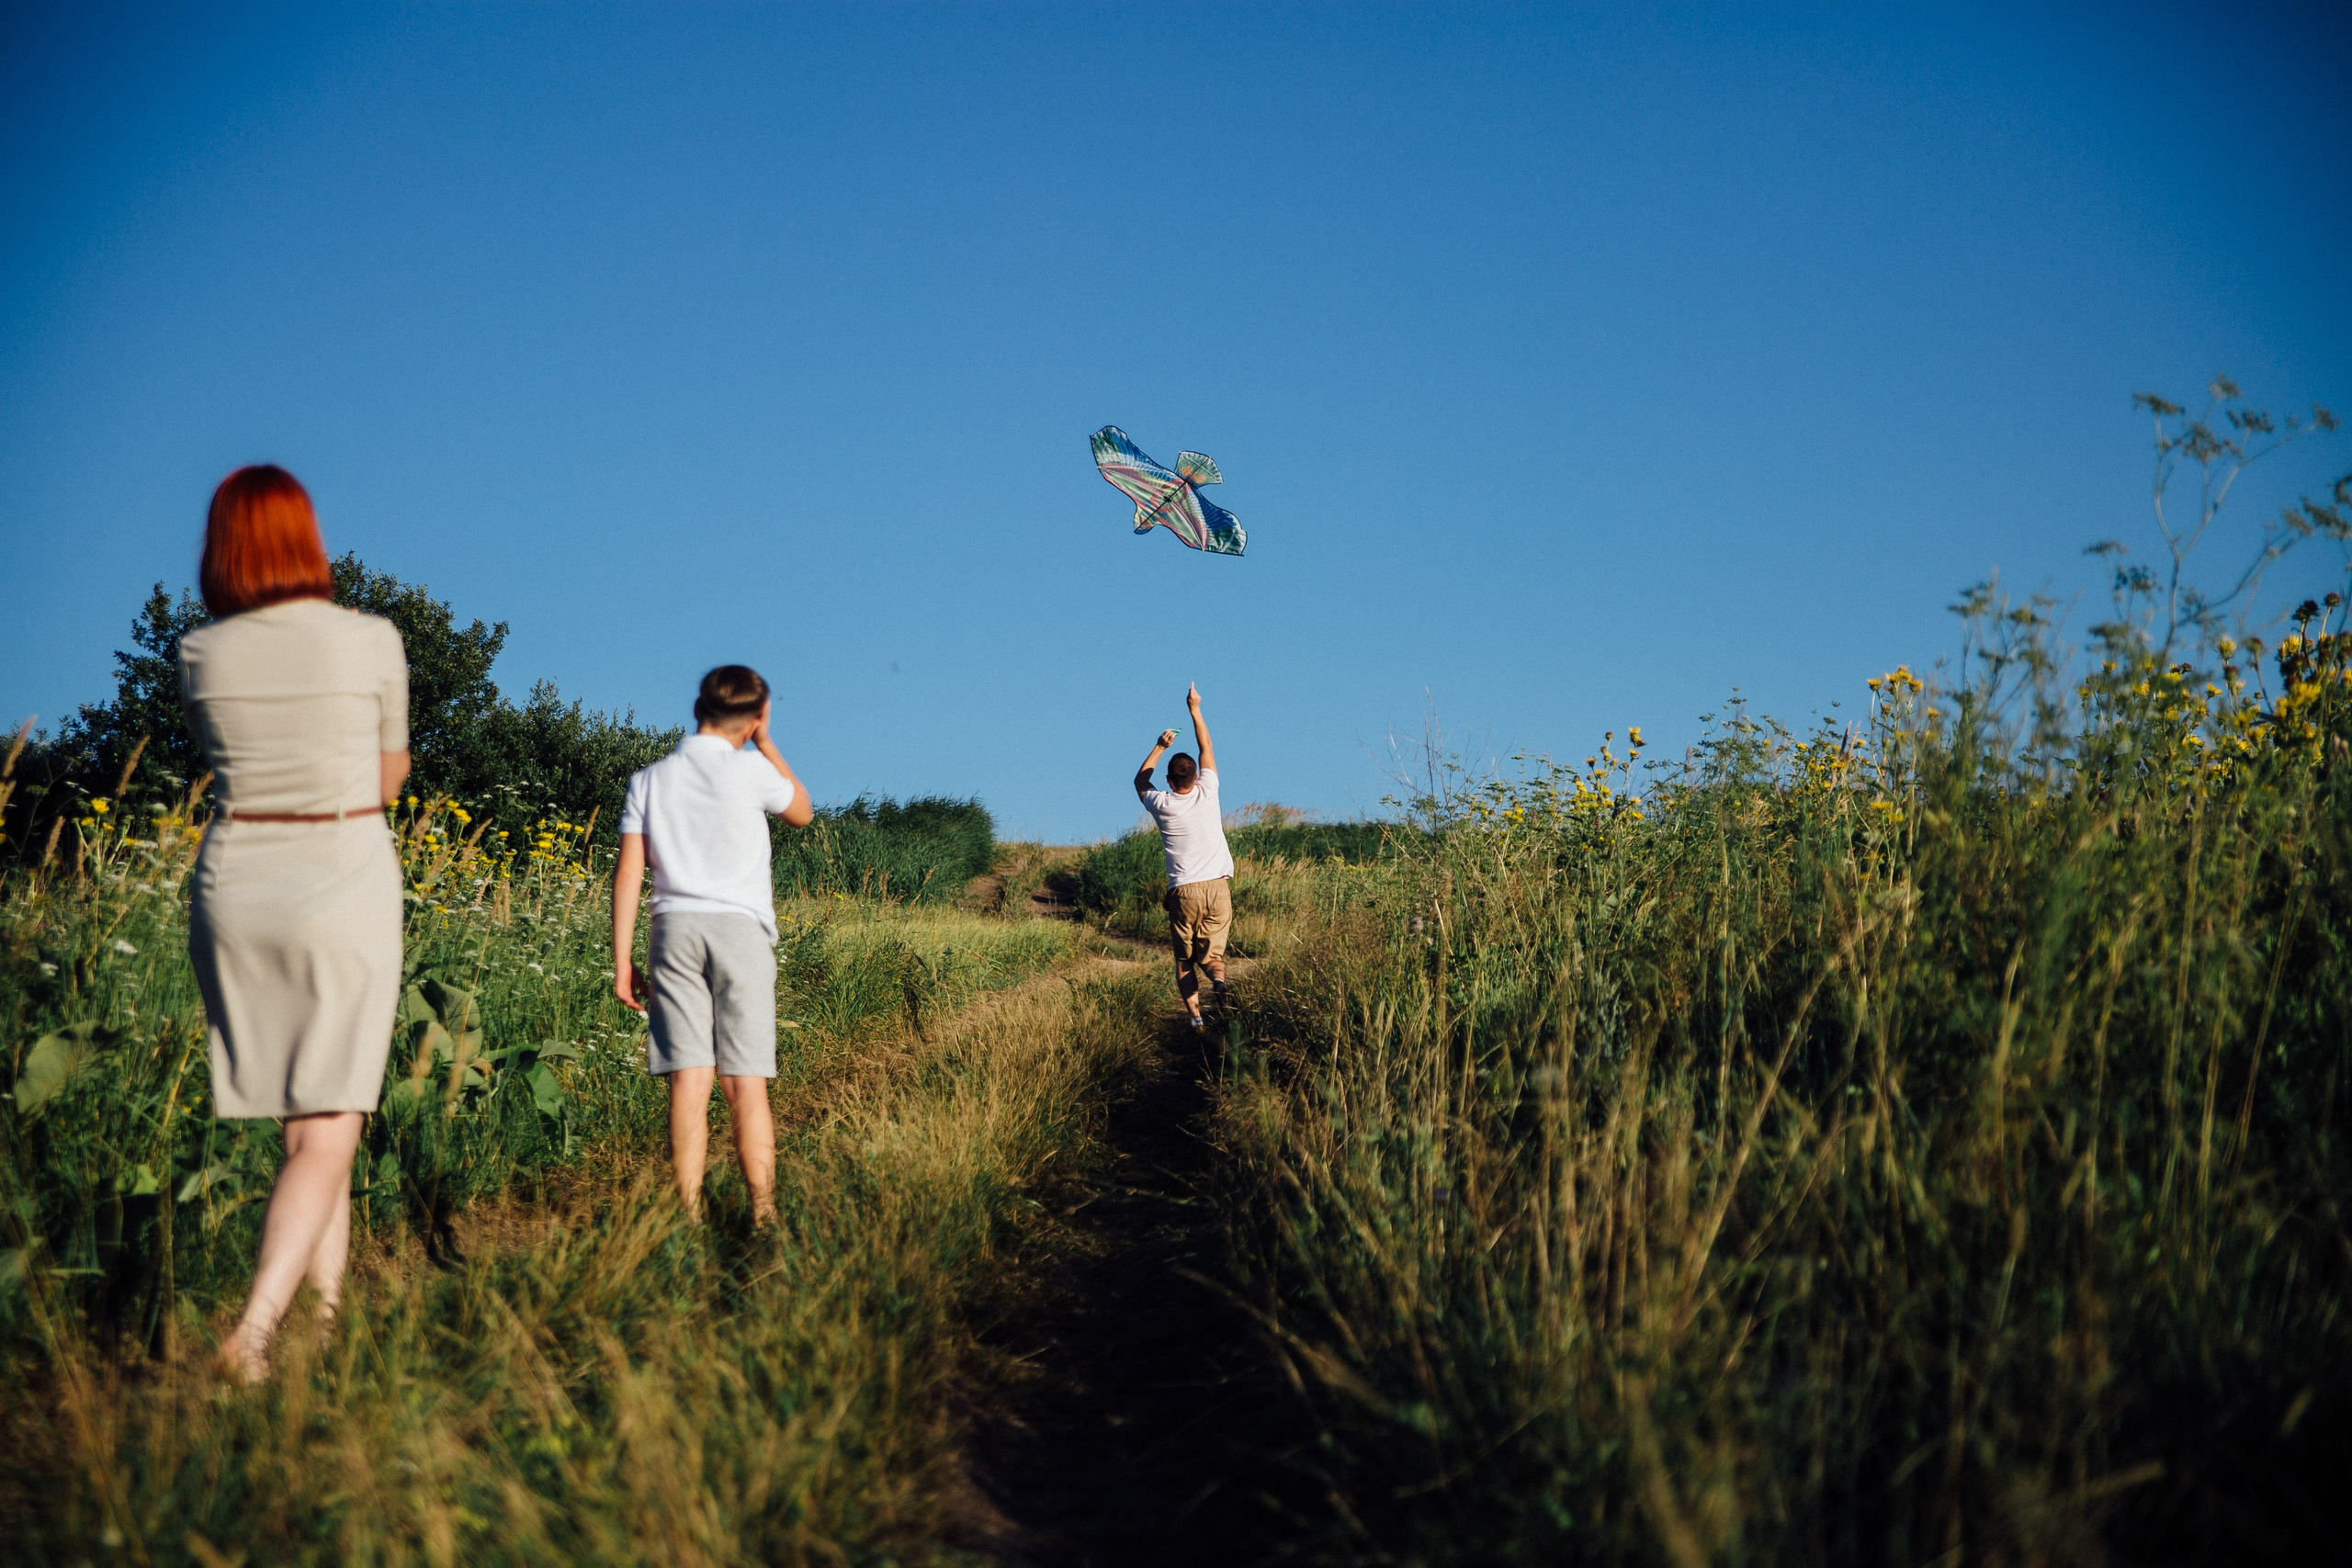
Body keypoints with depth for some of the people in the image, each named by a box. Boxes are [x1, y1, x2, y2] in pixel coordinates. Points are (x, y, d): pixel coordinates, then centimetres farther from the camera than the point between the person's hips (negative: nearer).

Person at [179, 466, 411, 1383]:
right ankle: (254, 1327, -18)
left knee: (308, 1123, 15)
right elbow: (387, 781, 4)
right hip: (346, 889, -3)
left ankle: (328, 1310, 16)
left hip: (236, 889, 4)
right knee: (328, 1134, -3)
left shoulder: (199, 657, 0)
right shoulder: (373, 642, -7)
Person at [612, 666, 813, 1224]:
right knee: (746, 1083, -1)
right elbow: (802, 813, 20)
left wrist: (622, 961, 7)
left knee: (689, 1078, -1)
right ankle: (762, 1215, -1)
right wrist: (765, 742, 21)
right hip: (740, 928, -2)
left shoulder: (648, 780, 9)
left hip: (674, 928, 2)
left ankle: (690, 1216, -5)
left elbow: (627, 874, 5)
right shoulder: (749, 770, 1)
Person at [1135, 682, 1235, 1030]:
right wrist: (1194, 708, 22)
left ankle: (1194, 1015, -10)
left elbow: (1140, 781, 24)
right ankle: (1219, 977, -27)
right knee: (1210, 950, 7)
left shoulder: (1162, 804, 0)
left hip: (1183, 892, -1)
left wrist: (1159, 747, 27)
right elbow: (1207, 748, 16)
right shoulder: (1206, 793, 1)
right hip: (1218, 887, 1)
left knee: (1184, 959, 7)